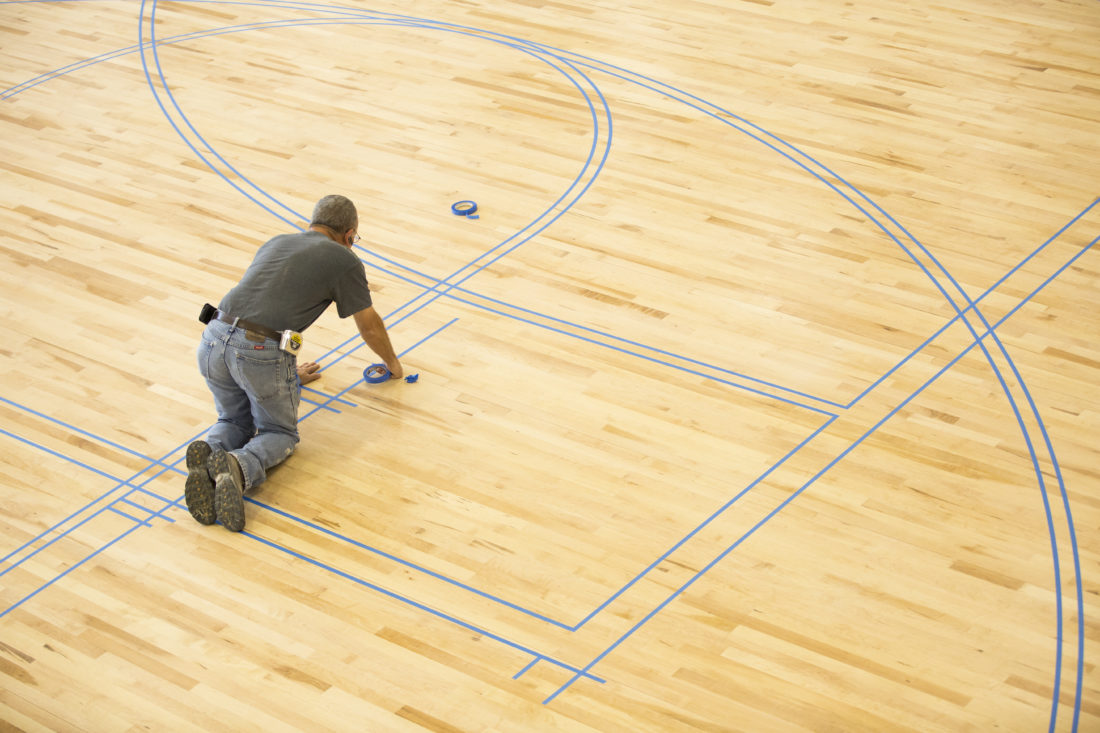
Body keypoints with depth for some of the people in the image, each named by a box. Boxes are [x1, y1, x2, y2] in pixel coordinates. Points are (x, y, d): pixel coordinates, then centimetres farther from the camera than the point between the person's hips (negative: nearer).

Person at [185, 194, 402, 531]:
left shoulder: (275, 242, 27)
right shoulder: (344, 260, 11)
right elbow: (370, 326, 23)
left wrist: (290, 371, 51)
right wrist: (393, 364, 43)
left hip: (213, 341, 5)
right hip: (262, 352, -5)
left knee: (234, 422, 28)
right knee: (280, 433, 18)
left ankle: (210, 454, -6)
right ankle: (240, 467, -15)